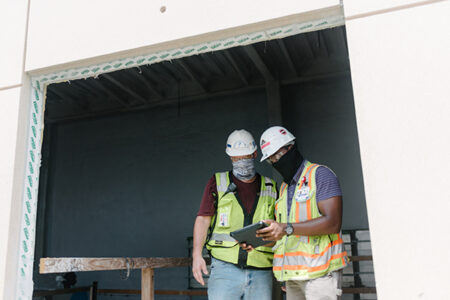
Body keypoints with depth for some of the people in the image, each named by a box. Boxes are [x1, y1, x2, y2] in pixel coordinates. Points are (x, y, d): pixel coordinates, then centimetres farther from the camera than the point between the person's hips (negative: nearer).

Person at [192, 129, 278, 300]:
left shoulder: (270, 188, 14)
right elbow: (203, 219, 2)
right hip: (225, 268, -2)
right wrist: (196, 254, -11)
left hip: (260, 272, 2)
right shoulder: (218, 182, 9)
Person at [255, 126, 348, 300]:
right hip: (295, 273, 7)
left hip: (320, 271, -7)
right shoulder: (284, 187, 19)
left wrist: (287, 228, -24)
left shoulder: (320, 175, -4)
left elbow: (333, 223, -17)